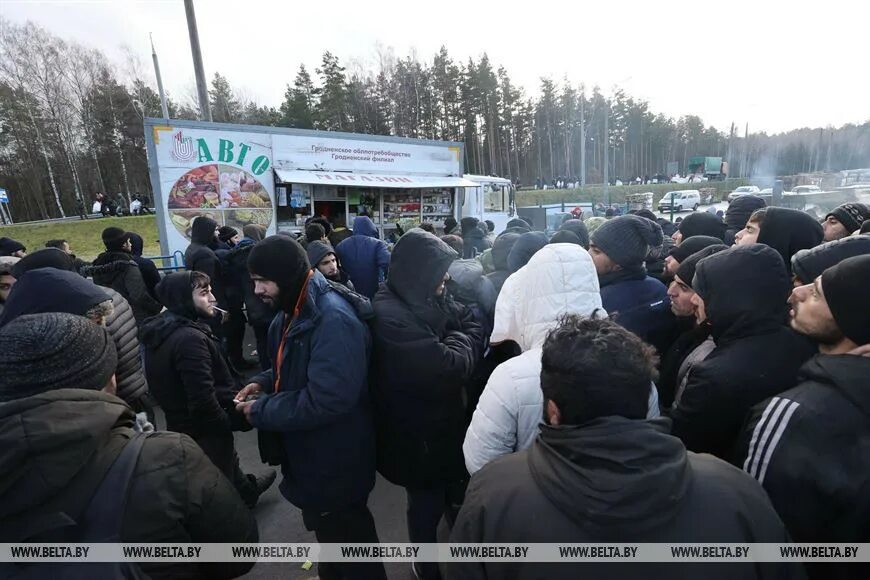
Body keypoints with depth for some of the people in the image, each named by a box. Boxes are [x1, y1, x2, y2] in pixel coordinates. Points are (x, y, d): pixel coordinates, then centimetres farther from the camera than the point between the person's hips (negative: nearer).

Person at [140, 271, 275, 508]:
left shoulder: (164, 331, 2)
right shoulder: (190, 338, -30)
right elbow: (203, 401, -33)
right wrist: (226, 423, -15)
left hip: (184, 424, 10)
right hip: (204, 430, -10)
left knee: (227, 461, 32)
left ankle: (246, 489, 55)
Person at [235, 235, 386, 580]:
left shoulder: (333, 320, -30)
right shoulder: (293, 311, 3)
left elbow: (325, 401, -35)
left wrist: (261, 410, -22)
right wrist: (264, 382, -2)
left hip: (335, 461, -10)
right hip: (308, 454, 10)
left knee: (347, 536, 15)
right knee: (327, 529, 31)